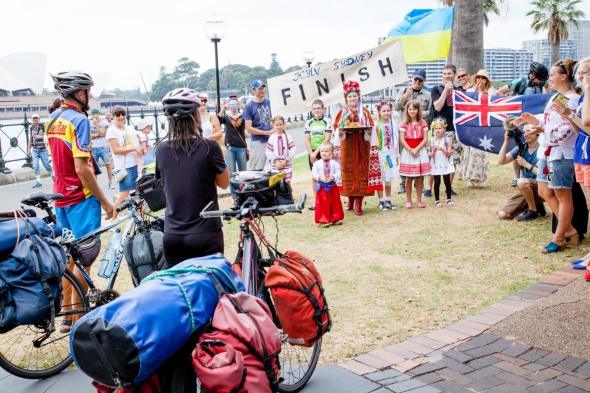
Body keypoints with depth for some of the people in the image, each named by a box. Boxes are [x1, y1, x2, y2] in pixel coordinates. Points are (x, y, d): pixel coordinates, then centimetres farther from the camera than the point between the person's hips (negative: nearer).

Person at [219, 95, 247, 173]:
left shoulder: (242, 117, 6)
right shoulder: (226, 117, 7)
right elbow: (218, 122, -13)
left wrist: (243, 108, -26)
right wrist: (223, 109, -24)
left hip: (241, 147, 1)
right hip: (229, 147, -1)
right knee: (231, 172, -2)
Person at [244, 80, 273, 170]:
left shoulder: (267, 102, 9)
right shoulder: (249, 106, -8)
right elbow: (249, 128, -11)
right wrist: (267, 132, -14)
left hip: (271, 140, 6)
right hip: (258, 142, -6)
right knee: (256, 171, -5)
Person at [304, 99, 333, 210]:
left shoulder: (327, 123, -1)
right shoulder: (308, 123, 8)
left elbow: (327, 140, -10)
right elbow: (307, 140, 3)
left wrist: (316, 152, -15)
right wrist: (311, 154, -8)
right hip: (312, 153, 4)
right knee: (314, 177, 8)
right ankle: (316, 201, 15)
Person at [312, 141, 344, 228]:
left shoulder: (334, 163, -1)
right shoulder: (317, 163, -3)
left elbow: (338, 173, -6)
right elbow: (314, 173, -7)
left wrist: (333, 177, -24)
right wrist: (320, 178, -22)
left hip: (332, 186, 2)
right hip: (322, 187, -2)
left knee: (335, 203, 11)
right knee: (323, 204, 0)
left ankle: (335, 218, 25)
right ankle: (324, 220, 7)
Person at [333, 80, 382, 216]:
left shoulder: (365, 111, 9)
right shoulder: (342, 112, 9)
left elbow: (370, 129, 7)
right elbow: (337, 130, 6)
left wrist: (368, 131, -14)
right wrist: (340, 132, -15)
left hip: (362, 145, 0)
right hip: (347, 145, 0)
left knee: (361, 171, -5)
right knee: (348, 171, 0)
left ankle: (358, 203, -3)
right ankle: (350, 199, 15)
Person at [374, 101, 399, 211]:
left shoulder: (393, 125, 7)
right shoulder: (376, 125, -7)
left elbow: (396, 141, 11)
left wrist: (397, 156, 12)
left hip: (391, 154, 4)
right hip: (380, 154, -4)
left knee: (389, 179, 11)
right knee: (380, 178, 0)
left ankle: (388, 201, 20)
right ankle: (381, 202, 7)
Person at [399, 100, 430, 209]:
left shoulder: (423, 123, 2)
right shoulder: (404, 123, 0)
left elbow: (425, 139, -3)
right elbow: (402, 139, -5)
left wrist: (416, 149, -14)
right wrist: (410, 150, -15)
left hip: (420, 151, 1)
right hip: (407, 152, -1)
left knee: (419, 178, 5)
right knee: (408, 178, 3)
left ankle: (419, 201, 14)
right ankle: (408, 201, 11)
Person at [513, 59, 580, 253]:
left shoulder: (573, 100, -17)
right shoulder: (556, 97, 13)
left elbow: (567, 129, -24)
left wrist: (543, 130, -30)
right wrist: (532, 119, 6)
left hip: (562, 153, -10)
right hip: (548, 151, 10)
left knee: (563, 195, 2)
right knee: (545, 192, 14)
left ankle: (559, 238, 13)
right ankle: (570, 230, 23)